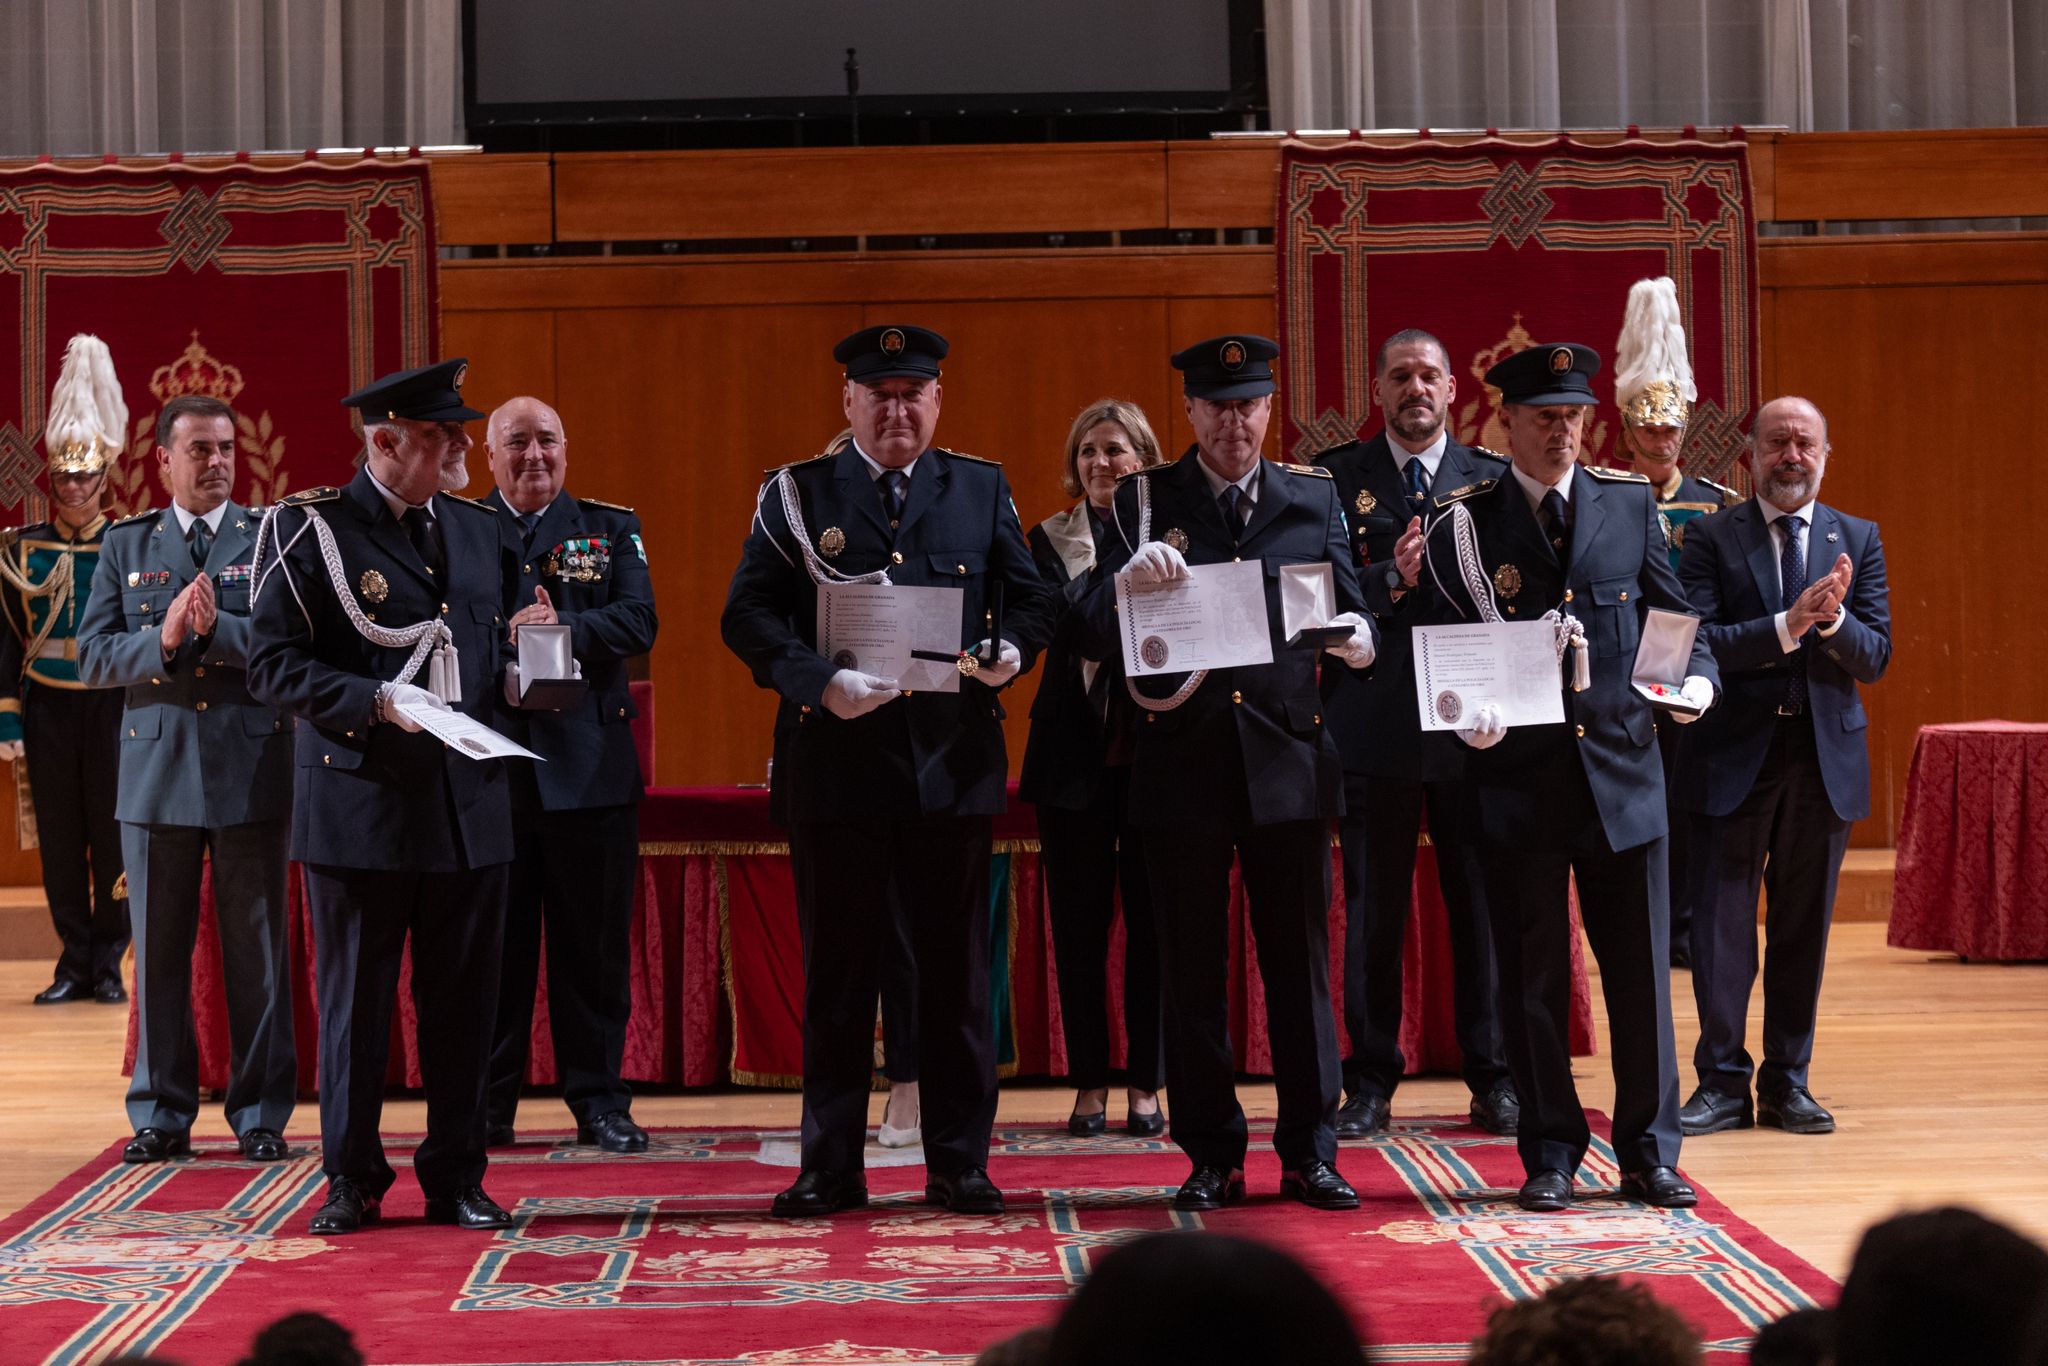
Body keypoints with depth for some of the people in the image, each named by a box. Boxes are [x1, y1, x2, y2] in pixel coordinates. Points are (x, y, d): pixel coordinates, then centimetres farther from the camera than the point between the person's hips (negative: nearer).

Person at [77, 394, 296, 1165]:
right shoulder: (125, 545, 12)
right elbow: (93, 658, 4)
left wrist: (216, 627, -19)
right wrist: (163, 640, -14)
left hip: (252, 768, -2)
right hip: (157, 771, 2)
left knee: (258, 950, 1)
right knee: (158, 950, 5)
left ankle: (261, 1114, 9)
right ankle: (161, 1114, 14)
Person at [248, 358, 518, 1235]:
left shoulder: (478, 530, 14)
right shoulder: (312, 531, -4)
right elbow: (274, 666, -9)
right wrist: (378, 701, -19)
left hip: (468, 800, 5)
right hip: (360, 801, -5)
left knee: (464, 999, 8)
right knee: (355, 1001, 4)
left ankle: (456, 1177, 18)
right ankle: (352, 1181, 15)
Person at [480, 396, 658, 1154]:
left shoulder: (611, 529, 11)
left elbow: (638, 621, -3)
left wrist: (565, 627, -19)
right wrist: (502, 646, -21)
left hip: (589, 764, 1)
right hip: (487, 760, -1)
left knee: (595, 941, 4)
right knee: (492, 943, 4)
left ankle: (600, 1100, 12)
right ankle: (488, 1104, 12)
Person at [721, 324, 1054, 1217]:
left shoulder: (983, 490, 12)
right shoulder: (796, 495, 5)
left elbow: (1032, 600, 12)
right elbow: (747, 615, -1)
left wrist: (1011, 649, -10)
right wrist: (818, 682, -17)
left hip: (955, 759, 1)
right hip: (834, 760, -1)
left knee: (956, 968, 5)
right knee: (836, 973, 4)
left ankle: (958, 1164, 13)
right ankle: (832, 1167, 12)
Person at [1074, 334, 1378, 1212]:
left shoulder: (1314, 498, 10)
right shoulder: (1143, 503, 4)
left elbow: (1350, 615, 7)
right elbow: (1094, 640, -3)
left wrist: (1359, 641, -17)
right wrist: (1127, 580, -23)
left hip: (1286, 755, 1)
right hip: (1183, 761, -1)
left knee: (1300, 964, 4)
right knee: (1192, 973, 4)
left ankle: (1309, 1154, 11)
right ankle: (1213, 1159, 12)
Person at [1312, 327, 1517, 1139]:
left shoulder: (1493, 479, 8)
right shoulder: (1335, 478, 5)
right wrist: (1389, 581, -19)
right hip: (1373, 726, -1)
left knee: (1482, 906, 4)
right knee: (1373, 910, 4)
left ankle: (1492, 1079, 14)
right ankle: (1370, 1084, 13)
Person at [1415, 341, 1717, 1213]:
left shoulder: (1629, 502, 9)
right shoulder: (1464, 522, 2)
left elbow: (1673, 614, 12)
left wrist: (1695, 677, -8)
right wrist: (1465, 713, -17)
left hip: (1622, 770, 2)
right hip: (1519, 774, -2)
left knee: (1641, 969, 4)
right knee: (1532, 977, 4)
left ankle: (1649, 1153, 15)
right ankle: (1550, 1155, 15)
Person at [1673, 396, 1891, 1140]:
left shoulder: (1858, 540, 8)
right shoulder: (1711, 538, 1)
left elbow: (1875, 658, 2)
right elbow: (1696, 643, -11)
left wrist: (1831, 617, -18)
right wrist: (1787, 625, -20)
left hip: (1825, 755, 2)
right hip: (1735, 755, -2)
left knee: (1804, 925, 8)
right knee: (1722, 923, -1)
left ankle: (1787, 1082, 16)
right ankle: (1722, 1083, 7)